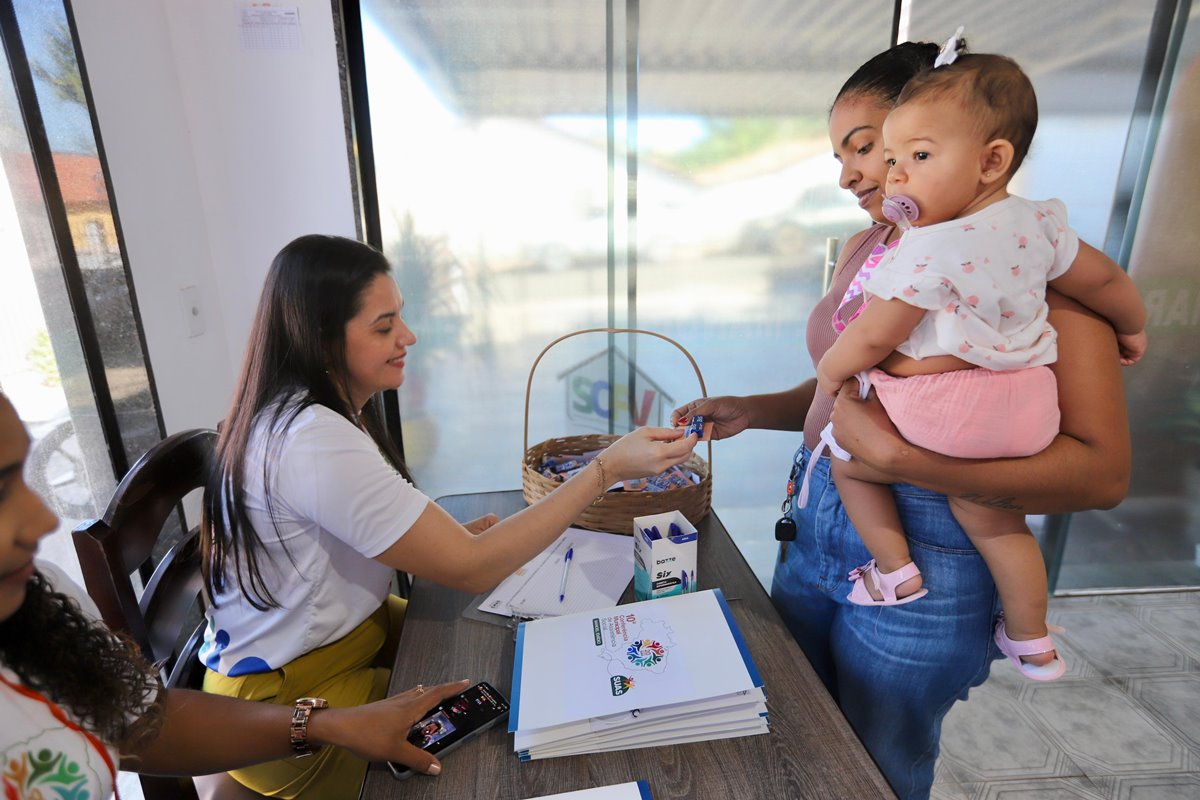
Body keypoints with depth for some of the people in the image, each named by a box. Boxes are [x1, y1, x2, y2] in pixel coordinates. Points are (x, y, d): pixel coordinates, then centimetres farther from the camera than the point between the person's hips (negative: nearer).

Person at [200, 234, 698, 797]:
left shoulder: (300, 413, 1)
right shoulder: (314, 442, -31)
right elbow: (471, 569, -30)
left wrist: (446, 533, -10)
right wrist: (608, 467, -29)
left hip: (347, 632, 8)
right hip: (284, 705, -8)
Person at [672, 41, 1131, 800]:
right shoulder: (863, 248, 7)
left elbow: (1103, 471, -19)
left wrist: (896, 453, -28)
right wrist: (750, 410, 3)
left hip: (925, 557, -6)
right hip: (815, 526, 6)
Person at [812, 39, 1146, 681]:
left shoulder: (928, 251, -20)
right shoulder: (1037, 224, 5)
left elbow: (869, 340, -16)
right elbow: (1105, 280, 19)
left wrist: (827, 374, 3)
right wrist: (1133, 328, 39)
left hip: (938, 415, -8)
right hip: (1025, 411, 8)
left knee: (844, 458, 15)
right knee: (991, 517, 23)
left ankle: (896, 570, 19)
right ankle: (1032, 643, 37)